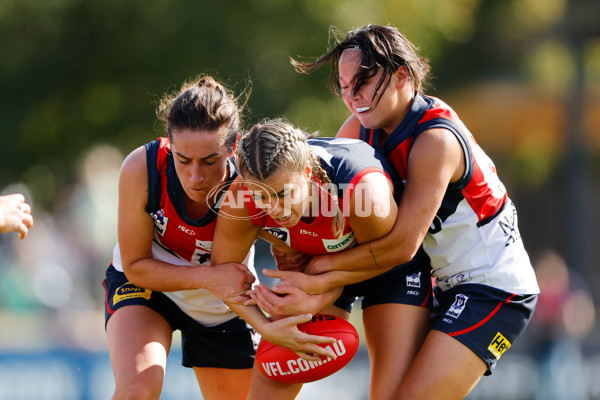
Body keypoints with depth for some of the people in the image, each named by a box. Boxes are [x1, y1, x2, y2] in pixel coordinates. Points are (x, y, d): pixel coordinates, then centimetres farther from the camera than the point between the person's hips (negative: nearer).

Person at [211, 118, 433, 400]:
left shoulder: (365, 190, -43)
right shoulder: (241, 201, -31)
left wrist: (317, 301, -30)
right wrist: (267, 328, -25)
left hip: (392, 270, -3)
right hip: (315, 266, 3)